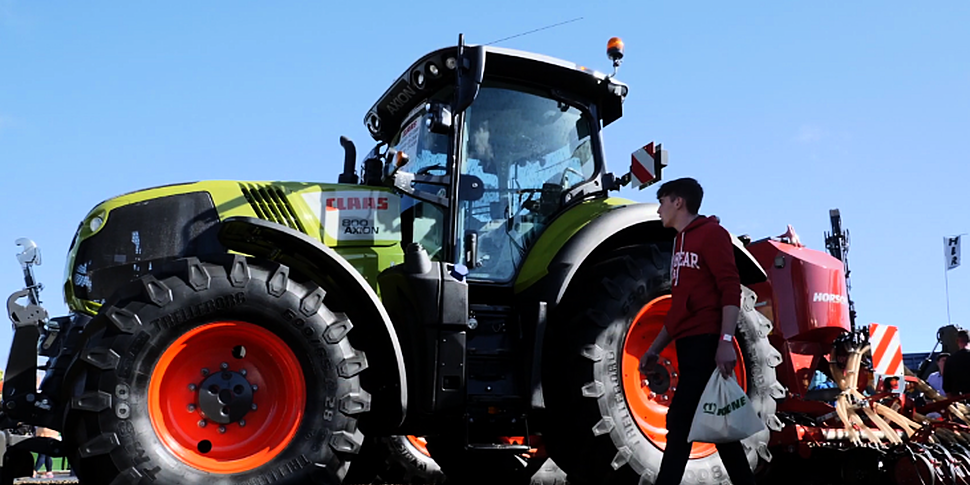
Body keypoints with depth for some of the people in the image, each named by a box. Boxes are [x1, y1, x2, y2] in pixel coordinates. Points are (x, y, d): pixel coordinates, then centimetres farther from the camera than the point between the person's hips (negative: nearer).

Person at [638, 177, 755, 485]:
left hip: (707, 343, -9)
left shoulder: (711, 233, -4)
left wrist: (726, 341, -24)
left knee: (679, 421, -13)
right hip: (687, 344, 9)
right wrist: (655, 348, 21)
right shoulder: (680, 242, 22)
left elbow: (731, 289, -14)